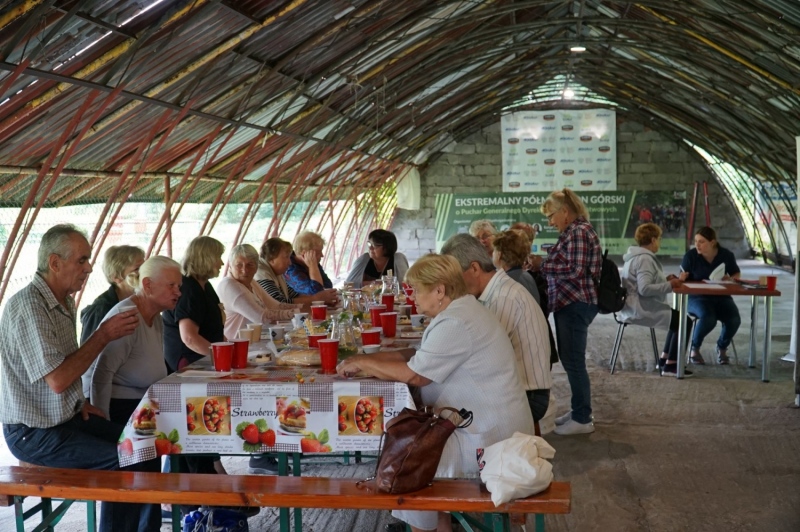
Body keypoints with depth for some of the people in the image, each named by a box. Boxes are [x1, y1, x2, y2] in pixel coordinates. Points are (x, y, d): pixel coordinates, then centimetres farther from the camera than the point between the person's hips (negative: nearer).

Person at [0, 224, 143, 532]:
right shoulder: (28, 306, -22)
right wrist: (104, 335, -21)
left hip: (67, 416, 9)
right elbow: (56, 379, -27)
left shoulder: (64, 300, 7)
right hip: (34, 433, -9)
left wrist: (79, 402, 8)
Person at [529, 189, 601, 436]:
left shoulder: (579, 232, -14)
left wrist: (543, 265, -16)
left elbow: (575, 270, -23)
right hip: (569, 303, 11)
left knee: (574, 361, -5)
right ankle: (579, 410, 26)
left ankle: (583, 419, 3)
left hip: (575, 304, -11)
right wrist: (543, 263, 7)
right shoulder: (573, 231, 16)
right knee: (570, 359, 15)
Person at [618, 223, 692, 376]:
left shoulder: (636, 256, 14)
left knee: (678, 318, 22)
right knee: (685, 322, -5)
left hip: (636, 307, 11)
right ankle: (670, 365, -3)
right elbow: (645, 289, -30)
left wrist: (666, 281, 7)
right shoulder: (644, 259, -19)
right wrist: (669, 285, -23)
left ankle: (664, 359, 23)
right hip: (641, 310, -11)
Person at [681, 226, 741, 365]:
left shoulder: (726, 255, 0)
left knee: (734, 320, -26)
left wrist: (729, 279, -8)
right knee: (708, 318, -36)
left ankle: (722, 348, 8)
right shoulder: (690, 256, -8)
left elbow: (737, 275, 14)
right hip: (697, 297, -3)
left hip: (721, 297, 3)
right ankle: (694, 348, -5)